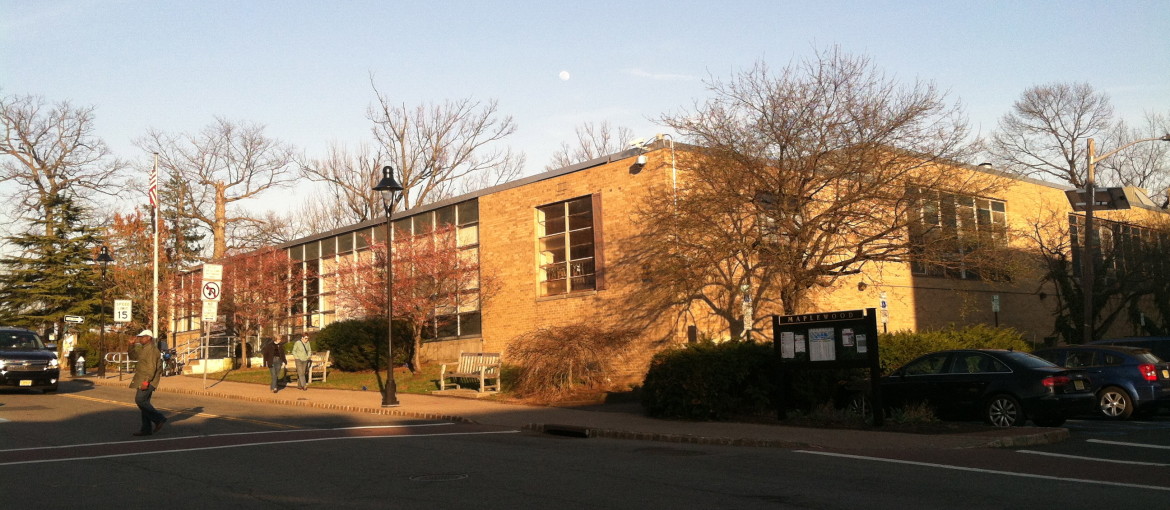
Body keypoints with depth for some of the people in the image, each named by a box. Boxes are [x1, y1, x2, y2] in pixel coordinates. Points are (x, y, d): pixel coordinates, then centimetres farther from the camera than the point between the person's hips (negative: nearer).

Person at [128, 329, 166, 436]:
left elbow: (152, 367, -22)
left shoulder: (151, 349, -15)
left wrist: (146, 381, -28)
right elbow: (132, 356, 26)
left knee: (140, 400, -13)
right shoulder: (143, 349, 18)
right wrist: (132, 344, 16)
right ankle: (146, 429, 9)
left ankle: (158, 419, -8)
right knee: (144, 402, 8)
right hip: (143, 380, 10)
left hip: (147, 380, -10)